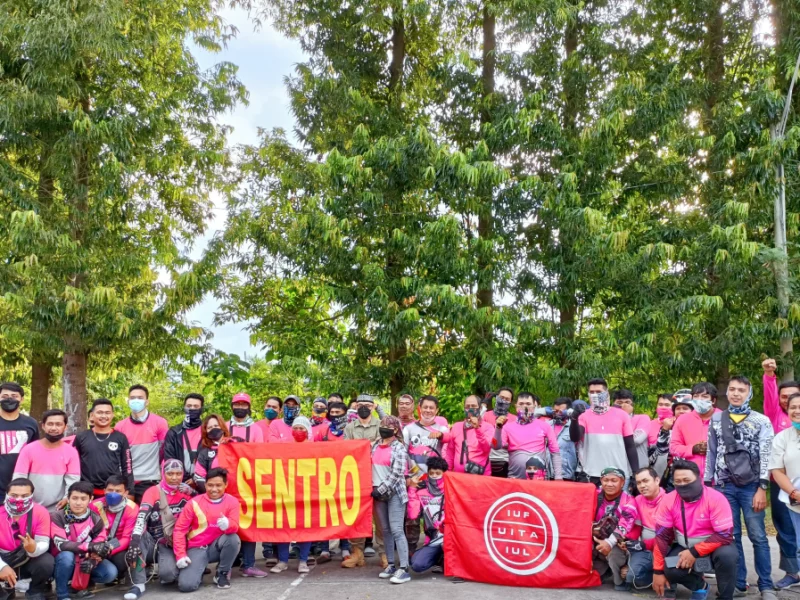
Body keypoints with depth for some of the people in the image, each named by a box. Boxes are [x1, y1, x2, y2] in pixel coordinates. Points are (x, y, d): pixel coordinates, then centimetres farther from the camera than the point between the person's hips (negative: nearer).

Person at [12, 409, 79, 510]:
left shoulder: (71, 452, 0)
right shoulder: (29, 449, 0)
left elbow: (73, 479, -4)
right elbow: (19, 477, -2)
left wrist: (67, 498, -21)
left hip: (58, 509, 0)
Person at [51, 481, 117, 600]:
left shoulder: (96, 520, -6)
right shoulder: (57, 517, -15)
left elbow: (99, 547, -10)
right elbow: (61, 544, -27)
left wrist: (92, 560, -33)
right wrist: (89, 546, -38)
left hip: (84, 563, 3)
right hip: (63, 563, -3)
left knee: (110, 573, -19)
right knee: (67, 555, -36)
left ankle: (78, 585, 5)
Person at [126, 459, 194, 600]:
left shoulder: (186, 492, 0)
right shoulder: (153, 492, -11)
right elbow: (141, 517, -26)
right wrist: (134, 541, -41)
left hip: (172, 545, 0)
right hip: (151, 542, 0)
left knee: (168, 574, -30)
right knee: (138, 538, -34)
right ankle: (138, 584, -24)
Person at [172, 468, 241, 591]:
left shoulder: (232, 501, -5)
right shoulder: (194, 502, -8)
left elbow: (235, 526, -18)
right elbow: (179, 529, -5)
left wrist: (227, 524, -43)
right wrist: (180, 555, -14)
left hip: (217, 546, 1)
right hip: (197, 549, -1)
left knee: (233, 539, -32)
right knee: (186, 585, -24)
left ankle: (222, 573, -5)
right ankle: (198, 570, 14)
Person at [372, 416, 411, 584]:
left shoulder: (399, 448, -6)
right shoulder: (375, 446, 12)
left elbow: (396, 474, -13)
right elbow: (371, 467, 17)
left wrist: (381, 489, -15)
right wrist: (374, 489, 7)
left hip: (394, 493, -6)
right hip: (378, 492, 6)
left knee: (396, 530, -11)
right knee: (385, 530, 10)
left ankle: (403, 569, -12)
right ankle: (391, 564, 18)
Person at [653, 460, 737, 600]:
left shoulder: (715, 499, -23)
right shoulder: (669, 501, -13)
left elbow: (725, 535, -25)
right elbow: (662, 536, -10)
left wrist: (695, 552, -28)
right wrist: (658, 571, -13)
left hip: (713, 547, -3)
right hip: (684, 548, 3)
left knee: (726, 555, -35)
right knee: (669, 569, -25)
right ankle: (699, 586, 9)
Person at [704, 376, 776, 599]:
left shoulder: (761, 421, 3)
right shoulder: (716, 420, 11)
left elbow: (766, 456, -3)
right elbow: (710, 454, 12)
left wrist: (762, 488, -11)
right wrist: (706, 484, 8)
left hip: (751, 486, -2)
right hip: (725, 486, 2)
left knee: (758, 537, -2)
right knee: (731, 536, 5)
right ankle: (738, 582, 14)